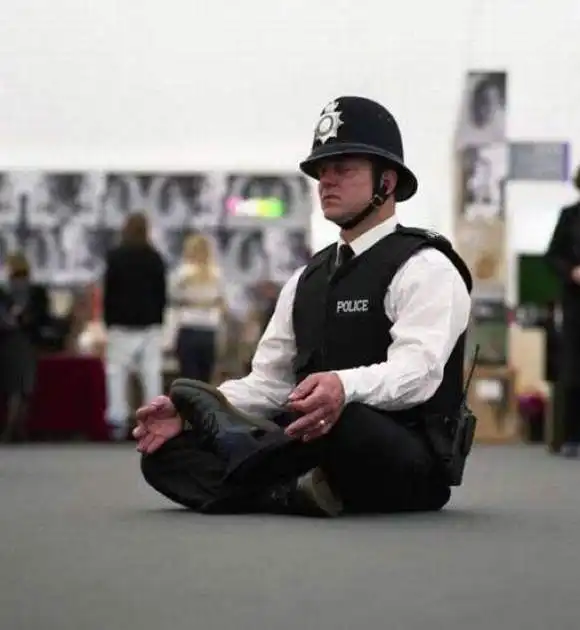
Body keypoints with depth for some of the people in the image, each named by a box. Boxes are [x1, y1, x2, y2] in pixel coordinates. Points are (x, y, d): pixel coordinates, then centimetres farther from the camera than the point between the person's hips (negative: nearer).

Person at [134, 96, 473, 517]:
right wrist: (190, 413, -3)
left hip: (407, 468, -7)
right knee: (165, 450, -6)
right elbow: (269, 382, 16)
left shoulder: (424, 268, -5)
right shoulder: (308, 279, 20)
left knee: (341, 420, -42)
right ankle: (299, 494, -26)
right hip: (314, 451, 7)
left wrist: (344, 388, -44)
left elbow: (417, 369, -22)